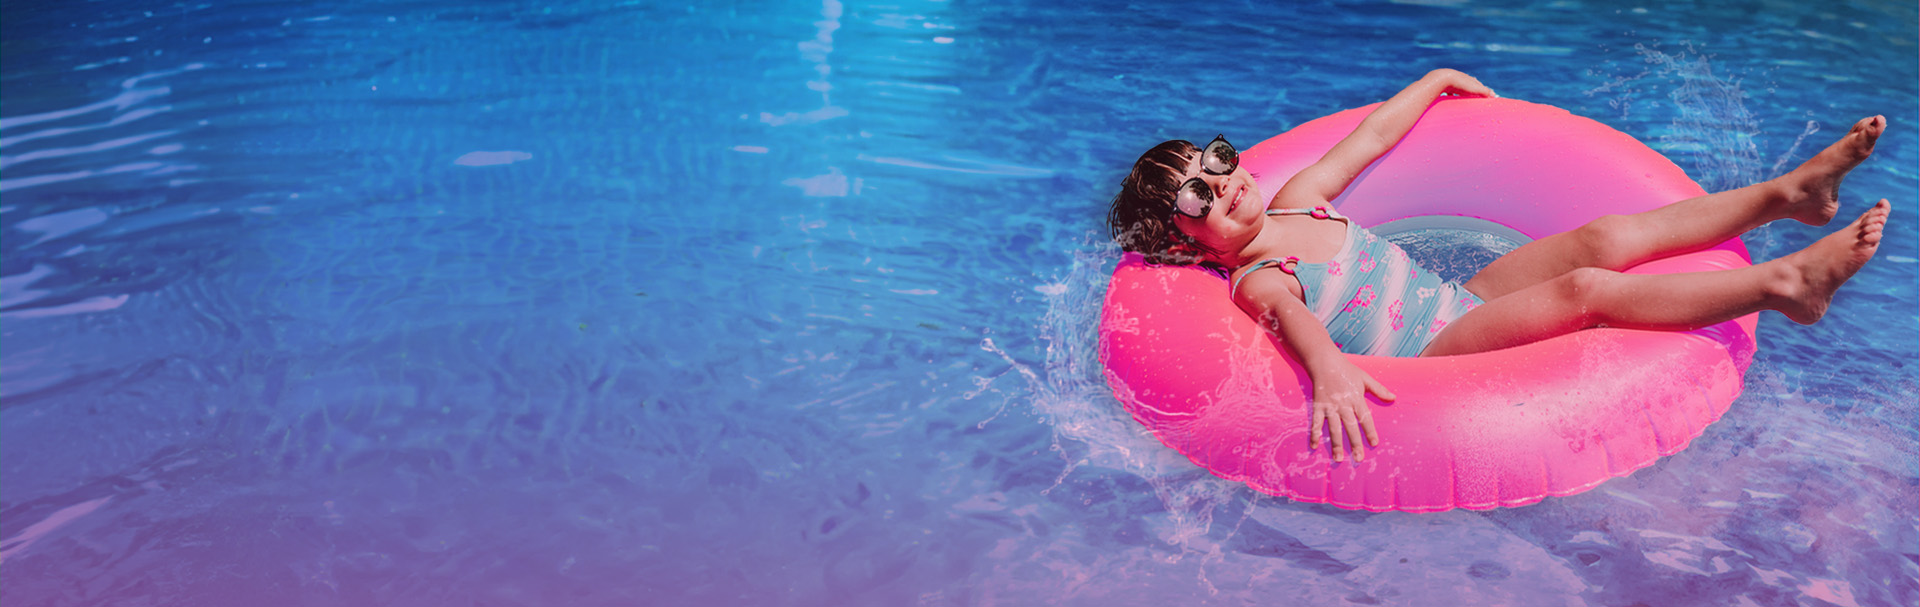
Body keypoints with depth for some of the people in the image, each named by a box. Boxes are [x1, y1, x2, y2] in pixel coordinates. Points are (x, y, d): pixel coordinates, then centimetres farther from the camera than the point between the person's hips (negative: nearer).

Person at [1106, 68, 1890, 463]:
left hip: (1464, 302, 8)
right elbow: (1295, 318, -37)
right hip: (1435, 360, -8)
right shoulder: (1256, 283, -12)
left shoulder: (1295, 201, 11)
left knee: (1608, 239, -12)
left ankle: (1788, 192, -10)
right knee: (1588, 290, -27)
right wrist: (1327, 370, -59)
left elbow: (1368, 139, 24)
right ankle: (1784, 282, -26)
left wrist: (1438, 80, 34)